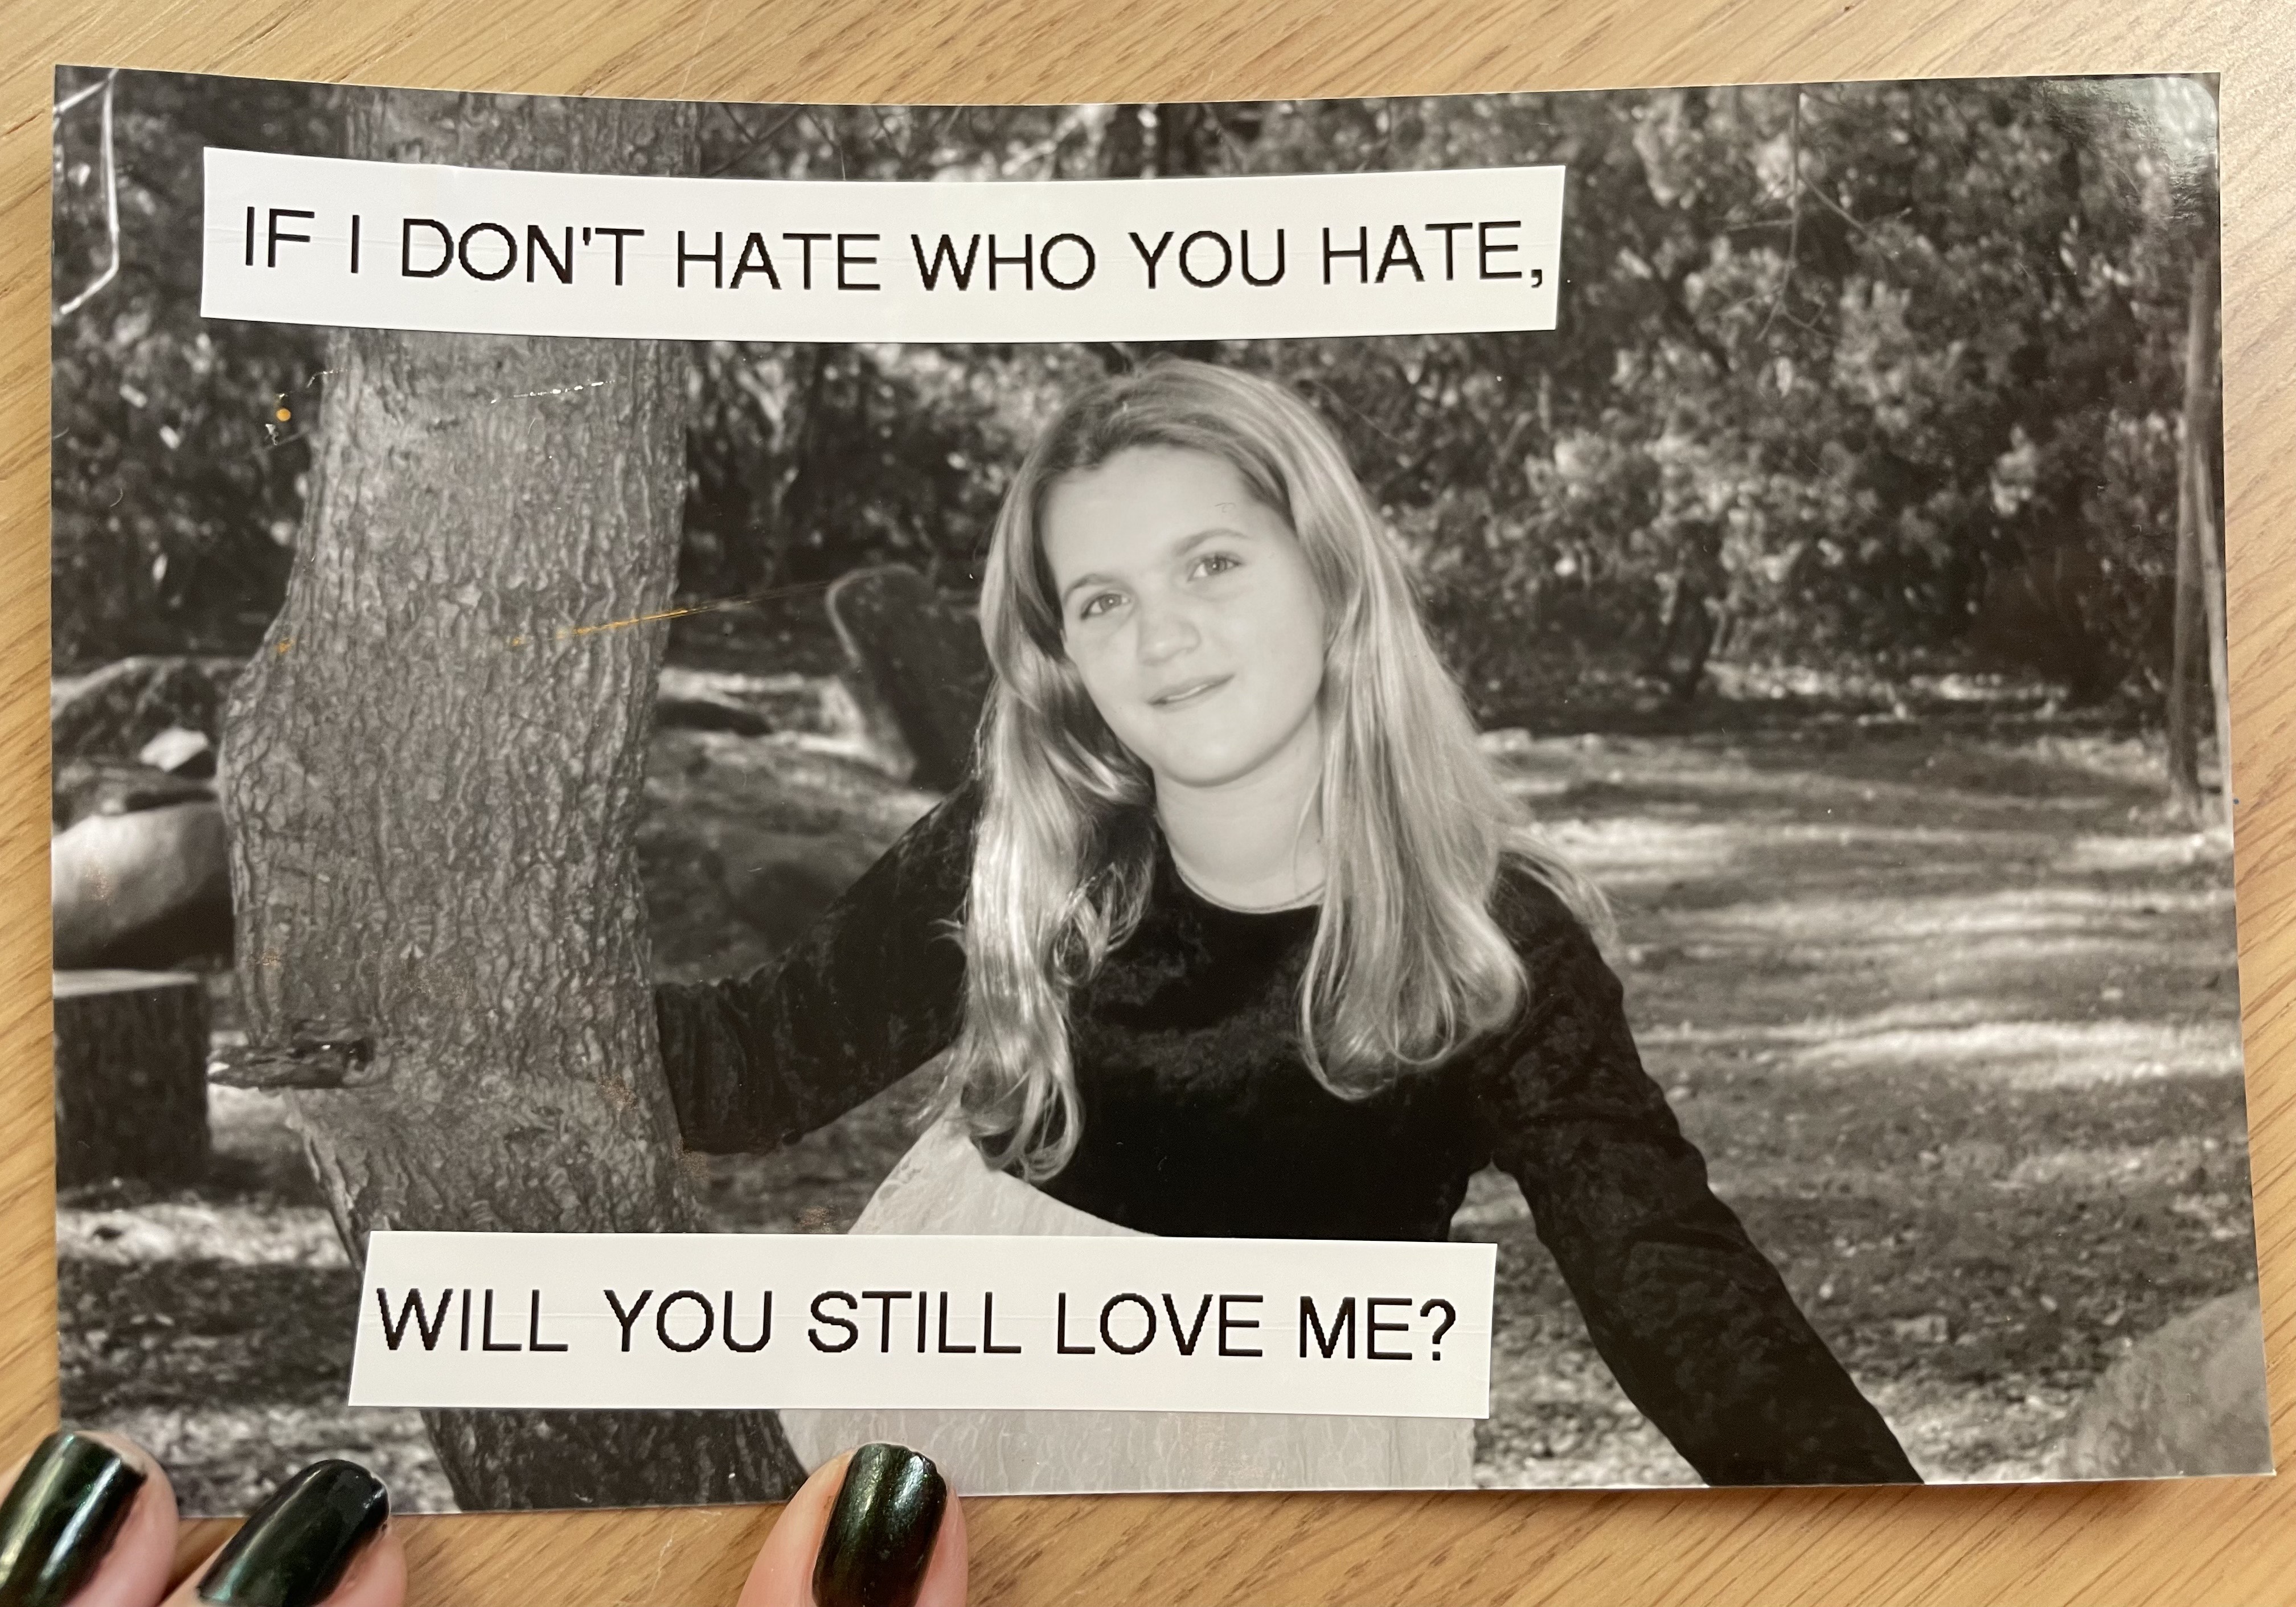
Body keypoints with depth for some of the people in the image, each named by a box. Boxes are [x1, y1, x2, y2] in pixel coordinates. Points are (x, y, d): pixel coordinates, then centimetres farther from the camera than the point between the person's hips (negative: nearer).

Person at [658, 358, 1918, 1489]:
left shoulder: (1495, 944, -16)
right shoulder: (1005, 862, -12)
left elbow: (1677, 1286, -20)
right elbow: (766, 1059, -2)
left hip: (1290, 1461, -1)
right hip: (957, 1423, 2)